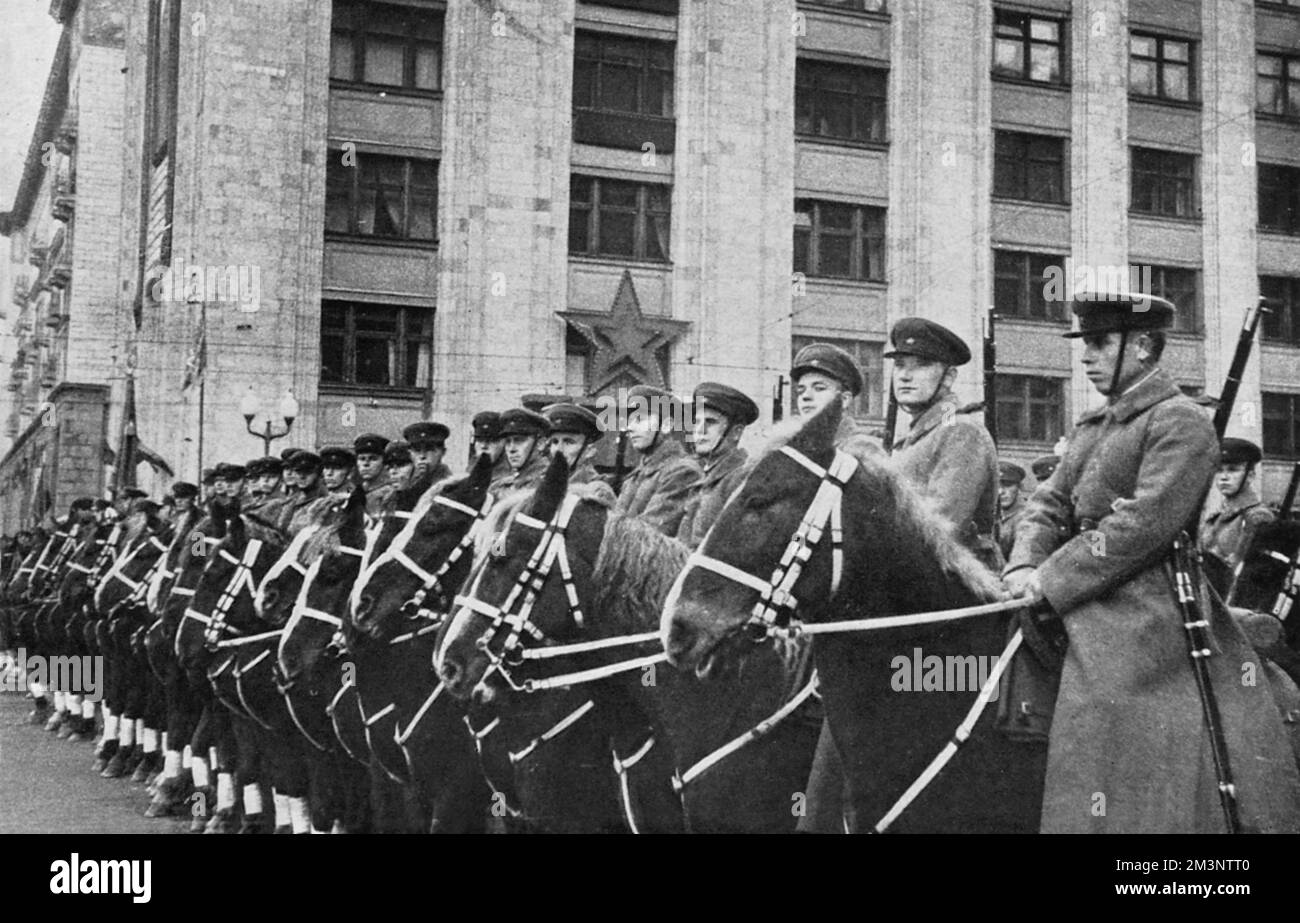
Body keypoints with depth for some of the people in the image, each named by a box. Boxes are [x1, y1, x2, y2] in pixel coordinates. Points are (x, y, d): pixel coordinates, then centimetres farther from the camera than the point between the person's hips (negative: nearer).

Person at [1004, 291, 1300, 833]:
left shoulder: (1180, 422, -9)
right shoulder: (1090, 428, 18)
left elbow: (1143, 525, -19)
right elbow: (1050, 504, 13)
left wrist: (1052, 581, -16)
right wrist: (1024, 568, -8)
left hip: (1147, 626, -8)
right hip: (1092, 633, 8)